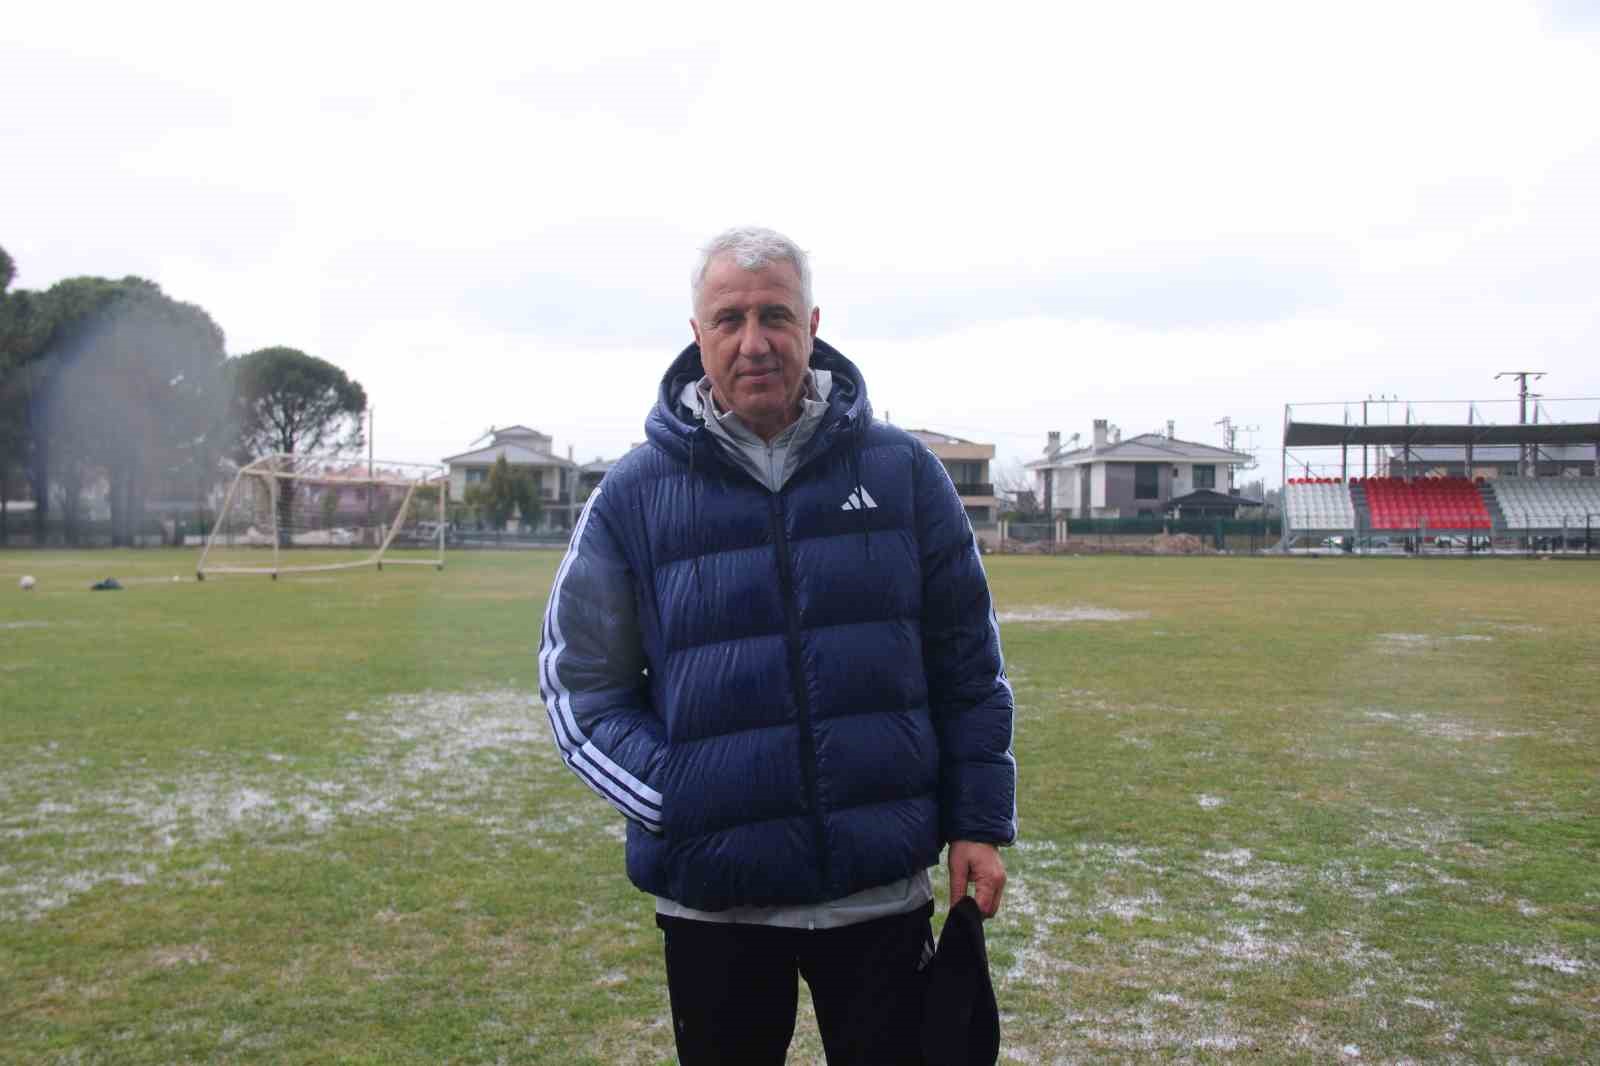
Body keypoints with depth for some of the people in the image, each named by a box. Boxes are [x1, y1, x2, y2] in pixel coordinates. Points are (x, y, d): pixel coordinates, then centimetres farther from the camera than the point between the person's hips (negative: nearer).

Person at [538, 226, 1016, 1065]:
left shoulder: (902, 470, -1)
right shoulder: (633, 494, -3)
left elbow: (968, 664, 5)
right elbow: (580, 681, 1)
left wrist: (979, 823, 3)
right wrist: (679, 804, -10)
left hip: (883, 891, 1)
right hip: (712, 899, 0)